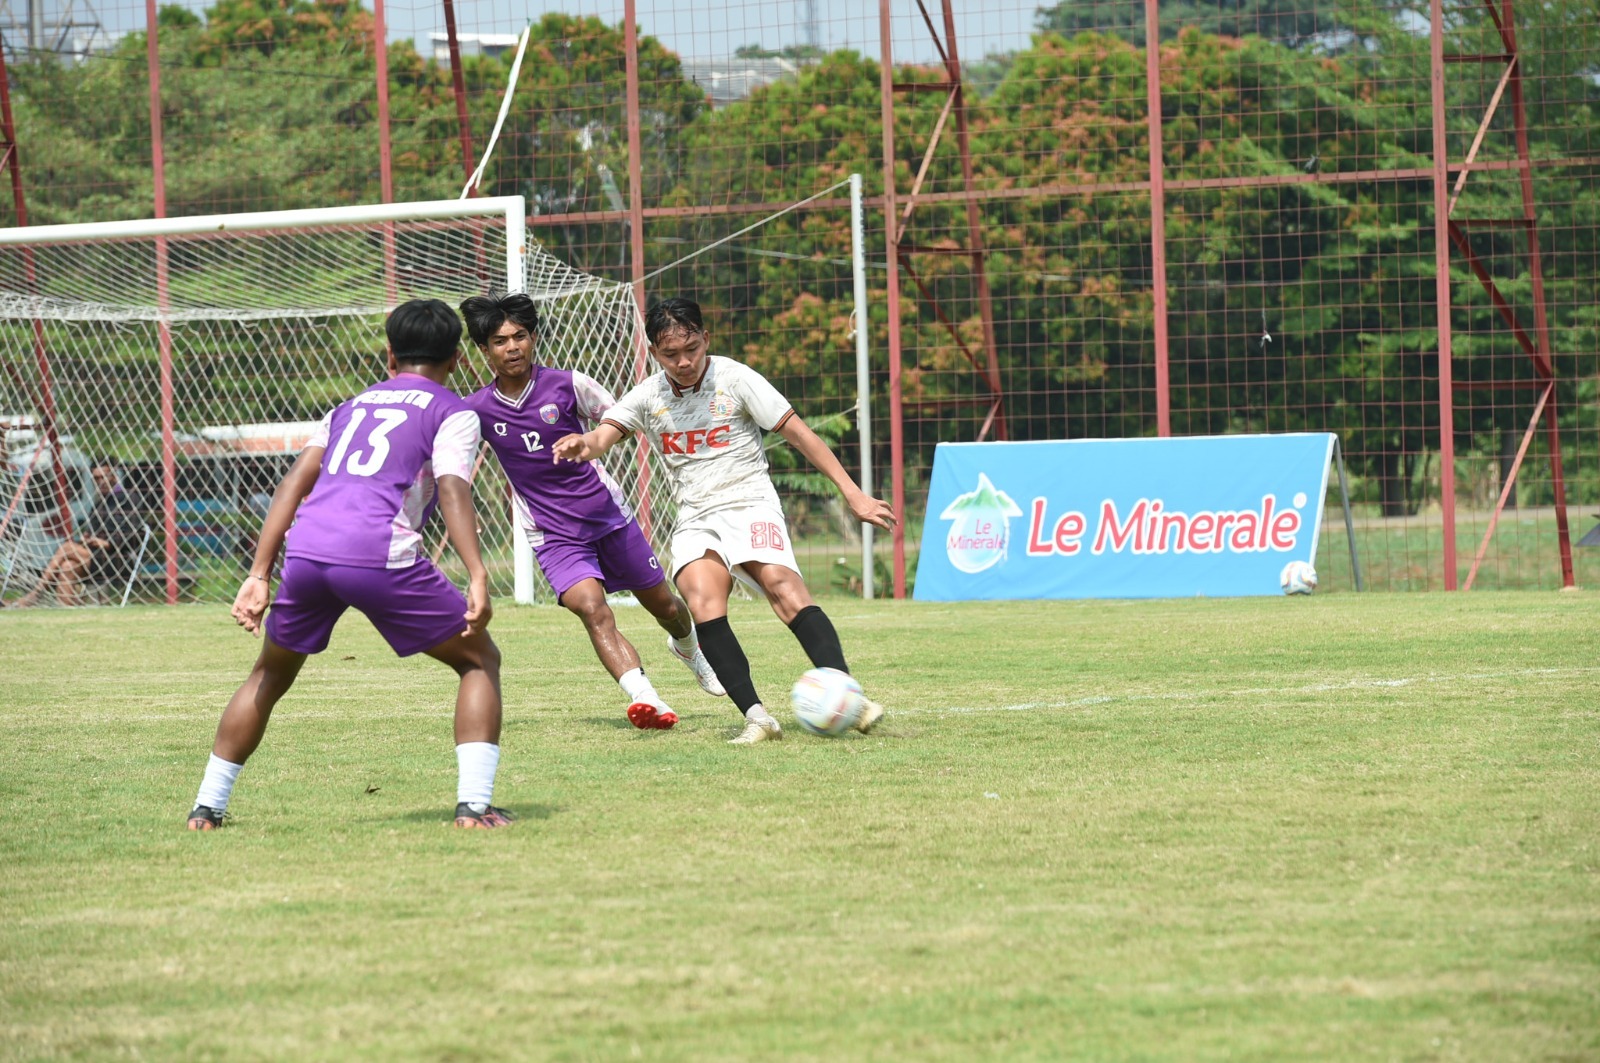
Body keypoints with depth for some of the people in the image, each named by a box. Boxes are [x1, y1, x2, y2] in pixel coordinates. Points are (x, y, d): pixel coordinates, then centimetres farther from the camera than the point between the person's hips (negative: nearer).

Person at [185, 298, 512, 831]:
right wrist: (477, 578, -16)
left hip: (304, 549, 5)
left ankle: (206, 807, 26)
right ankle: (474, 804, -1)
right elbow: (452, 490, -5)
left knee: (271, 673, 27)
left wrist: (258, 576, 13)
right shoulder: (454, 413, 15)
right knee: (480, 660, 12)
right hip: (380, 555, -4)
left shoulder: (352, 405, 30)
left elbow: (294, 482, 17)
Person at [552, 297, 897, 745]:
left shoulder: (735, 379, -3)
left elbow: (799, 434, -1)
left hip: (749, 503, -3)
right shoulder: (648, 397, 5)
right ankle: (756, 716, -30)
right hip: (695, 521, 3)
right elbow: (604, 434, -8)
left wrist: (853, 494, -4)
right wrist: (584, 444, -35)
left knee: (780, 584, -29)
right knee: (703, 602, -26)